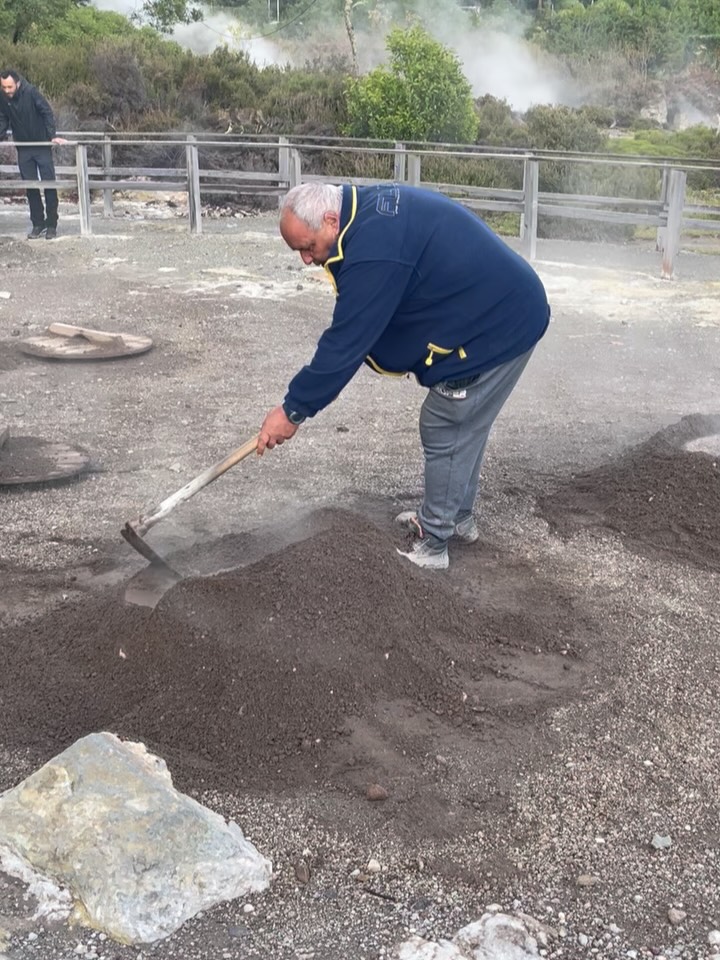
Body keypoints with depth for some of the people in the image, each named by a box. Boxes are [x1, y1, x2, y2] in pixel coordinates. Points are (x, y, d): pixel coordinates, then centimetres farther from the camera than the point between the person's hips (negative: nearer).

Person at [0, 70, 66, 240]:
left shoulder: (31, 92, -17)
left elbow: (47, 113, -17)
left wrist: (52, 136, -25)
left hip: (42, 146, -4)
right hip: (23, 149, 4)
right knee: (30, 187, 5)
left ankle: (52, 225, 6)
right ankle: (38, 224, 12)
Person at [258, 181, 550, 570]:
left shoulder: (374, 251, -29)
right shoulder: (371, 206, 3)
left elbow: (345, 342, -25)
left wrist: (293, 409, -17)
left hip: (497, 328, -10)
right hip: (506, 308, 10)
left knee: (445, 432, 0)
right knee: (462, 426, 21)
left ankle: (432, 545, 13)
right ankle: (457, 517, 38)